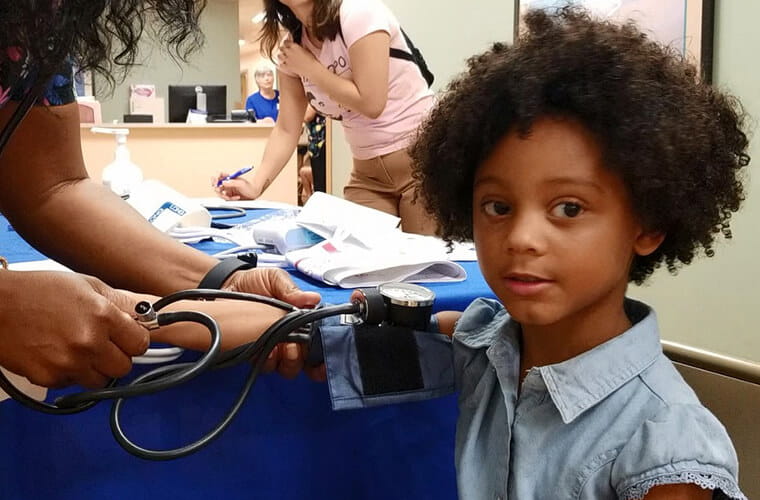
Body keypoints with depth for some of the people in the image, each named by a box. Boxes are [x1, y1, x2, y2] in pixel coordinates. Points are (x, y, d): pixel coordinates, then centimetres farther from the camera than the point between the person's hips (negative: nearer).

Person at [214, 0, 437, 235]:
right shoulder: (293, 46, 4)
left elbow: (371, 103, -21)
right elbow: (286, 129, 2)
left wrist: (309, 67, -11)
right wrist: (256, 182, -13)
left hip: (421, 159, -6)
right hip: (368, 173, 6)